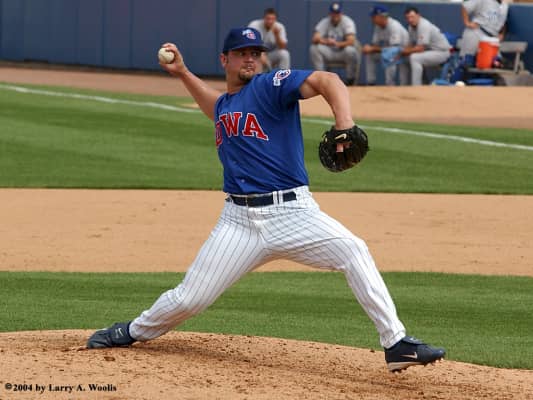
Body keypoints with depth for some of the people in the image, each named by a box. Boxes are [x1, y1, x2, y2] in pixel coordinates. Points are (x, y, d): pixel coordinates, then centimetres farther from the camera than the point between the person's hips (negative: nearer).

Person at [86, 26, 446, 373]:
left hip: (292, 213, -4)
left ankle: (396, 343, -25)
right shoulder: (225, 104, 18)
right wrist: (182, 73, 36)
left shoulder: (271, 85, -3)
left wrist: (345, 127, -38)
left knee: (353, 251, -27)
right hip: (240, 221, 5)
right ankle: (134, 332, 30)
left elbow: (328, 81, -21)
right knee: (189, 298, 2)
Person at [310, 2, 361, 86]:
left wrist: (337, 44, -45)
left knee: (351, 50, -37)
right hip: (329, 53, 2)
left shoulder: (347, 22, -12)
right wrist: (326, 41, -41)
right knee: (314, 48, -24)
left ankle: (350, 79, -17)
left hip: (343, 52, -2)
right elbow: (315, 39, -18)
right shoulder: (324, 22, -5)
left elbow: (351, 41, -26)